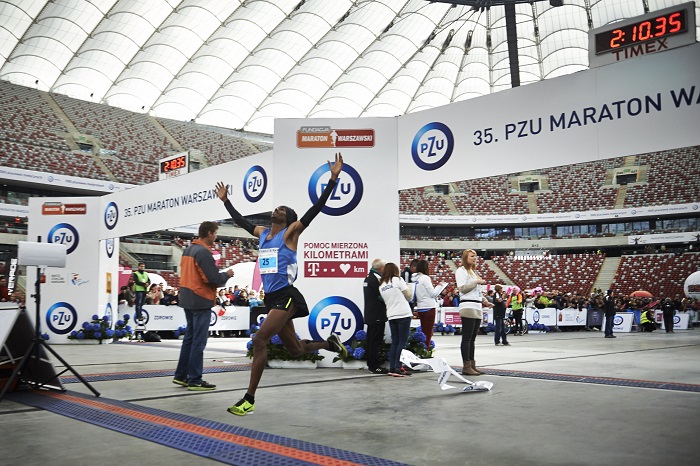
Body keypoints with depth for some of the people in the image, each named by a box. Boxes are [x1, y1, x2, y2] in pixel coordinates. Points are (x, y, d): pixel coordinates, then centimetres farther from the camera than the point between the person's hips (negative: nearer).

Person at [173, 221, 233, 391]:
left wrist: (220, 276, 12)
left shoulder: (188, 249, 11)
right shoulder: (203, 252, -16)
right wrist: (227, 274, -1)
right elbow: (214, 279, -21)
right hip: (201, 301, -9)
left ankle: (181, 375, 22)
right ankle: (195, 380, 2)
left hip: (187, 299, 9)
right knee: (198, 342, -3)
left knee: (189, 337, 17)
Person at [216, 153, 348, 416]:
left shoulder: (291, 233, -5)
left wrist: (333, 179, -21)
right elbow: (240, 220, 29)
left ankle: (249, 399, -12)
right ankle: (330, 343, 43)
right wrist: (225, 200, 35)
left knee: (259, 340, -19)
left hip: (286, 297, -8)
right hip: (271, 297, 8)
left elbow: (316, 208, -14)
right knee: (295, 349, 16)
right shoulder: (262, 233, 13)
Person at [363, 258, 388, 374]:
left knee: (371, 340, 15)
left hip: (370, 315, 10)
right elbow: (382, 296, -18)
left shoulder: (368, 277, 15)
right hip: (377, 315, -10)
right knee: (376, 341, -6)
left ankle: (371, 363, 23)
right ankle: (374, 366, -3)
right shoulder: (376, 278, -17)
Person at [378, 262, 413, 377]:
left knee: (394, 342, 11)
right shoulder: (398, 280, -5)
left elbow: (386, 300, 13)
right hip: (403, 314, -6)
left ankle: (392, 368, 9)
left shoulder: (381, 285, 11)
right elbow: (408, 296, -2)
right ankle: (398, 368, -7)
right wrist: (409, 289, 17)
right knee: (403, 341, -3)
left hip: (391, 315, 6)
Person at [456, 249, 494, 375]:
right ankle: (466, 367, -9)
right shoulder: (461, 271, -3)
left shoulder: (474, 272, 25)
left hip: (477, 308, 9)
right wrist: (476, 282, -12)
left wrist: (485, 301, 19)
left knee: (472, 339, 9)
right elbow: (462, 288, -15)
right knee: (467, 338, -9)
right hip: (468, 307, -9)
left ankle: (472, 365, 11)